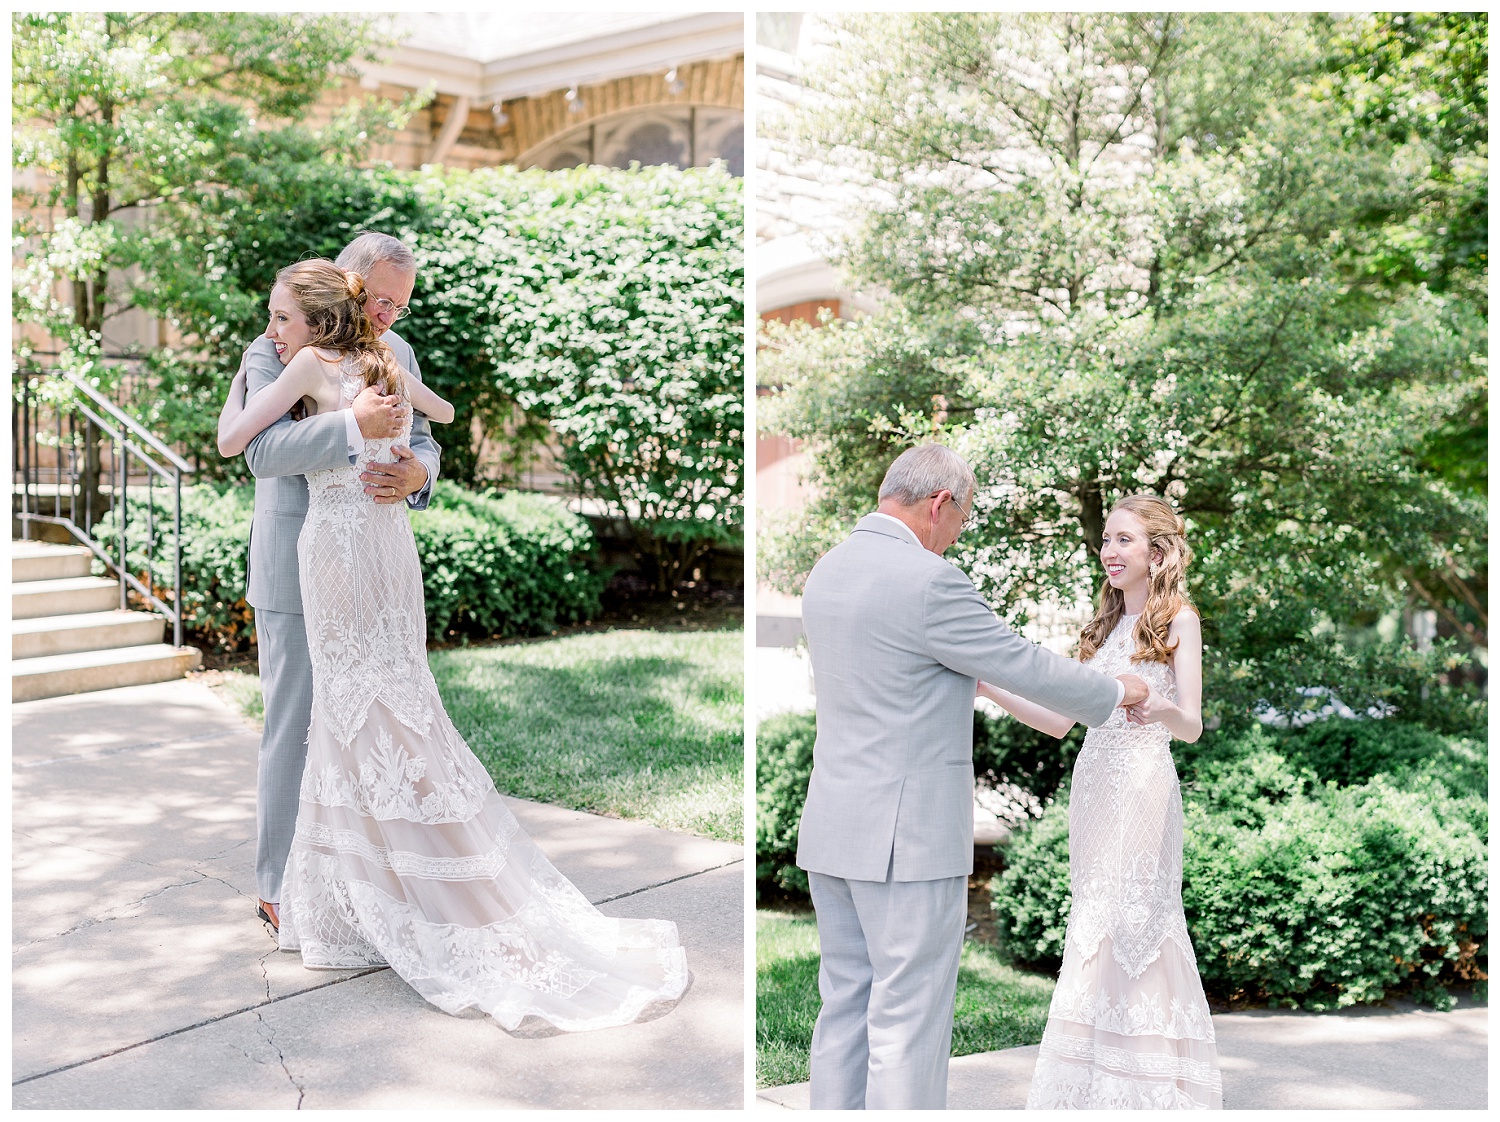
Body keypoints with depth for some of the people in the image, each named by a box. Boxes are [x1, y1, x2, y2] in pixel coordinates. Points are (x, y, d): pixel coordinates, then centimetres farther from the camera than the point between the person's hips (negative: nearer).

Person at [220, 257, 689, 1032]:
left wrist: (237, 378, 10)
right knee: (391, 702, 11)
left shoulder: (312, 367, -9)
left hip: (338, 545, -6)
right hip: (390, 540, 7)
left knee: (359, 713, 1)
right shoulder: (387, 367, 10)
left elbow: (231, 441, -6)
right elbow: (446, 411, 29)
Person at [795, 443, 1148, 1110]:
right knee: (909, 1025, 0)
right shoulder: (928, 582, -17)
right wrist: (1115, 692, 8)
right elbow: (1026, 666, -9)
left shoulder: (828, 571, 9)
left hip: (834, 828, 9)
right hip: (908, 834, -8)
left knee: (845, 1008, 15)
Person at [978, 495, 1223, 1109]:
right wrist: (989, 687, 4)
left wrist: (1160, 708, -32)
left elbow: (1192, 725, -10)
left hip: (1144, 784, -6)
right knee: (1095, 924, 5)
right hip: (1095, 780, 6)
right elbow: (1059, 720, 14)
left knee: (1136, 919, -6)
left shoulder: (1178, 619, 1)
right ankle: (1096, 1080, 10)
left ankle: (1151, 1081, 4)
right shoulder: (1104, 625, 18)